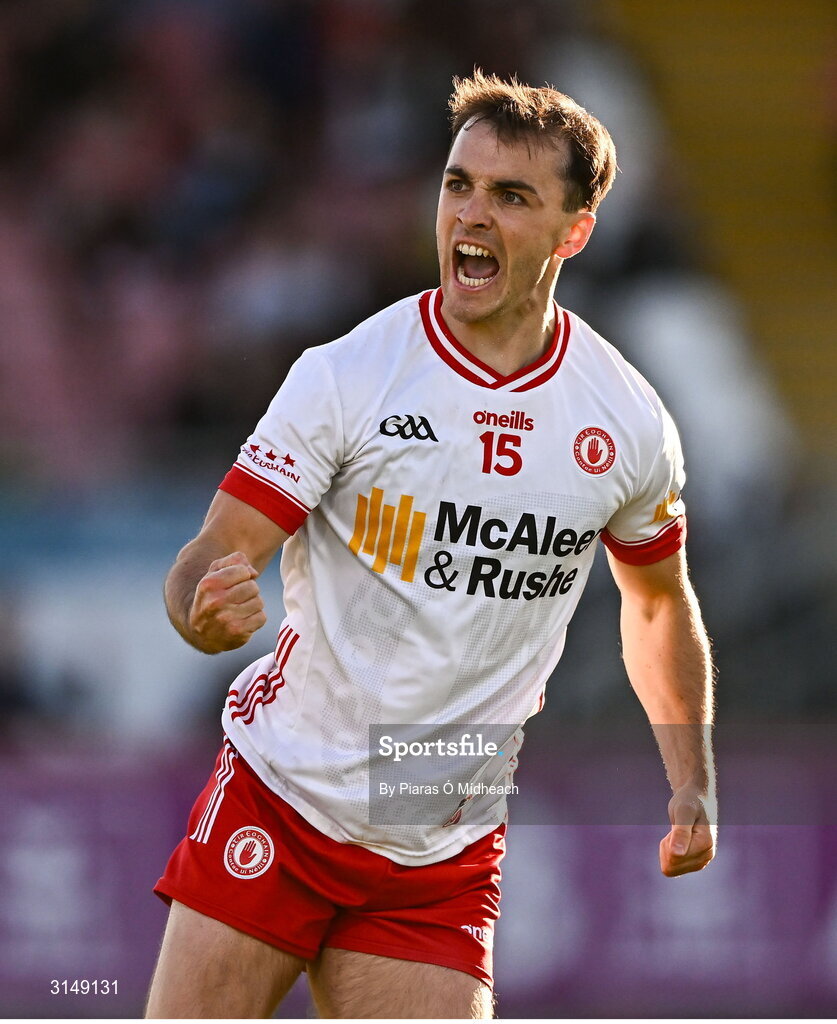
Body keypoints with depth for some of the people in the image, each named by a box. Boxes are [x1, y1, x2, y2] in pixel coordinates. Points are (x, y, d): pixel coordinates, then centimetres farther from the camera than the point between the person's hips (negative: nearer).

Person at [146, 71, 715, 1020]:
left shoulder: (630, 423, -1)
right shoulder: (342, 377, -10)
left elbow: (658, 600, 18)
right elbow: (211, 557, -11)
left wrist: (693, 784, 13)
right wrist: (208, 609, -34)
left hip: (447, 857, 2)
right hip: (278, 797, -2)